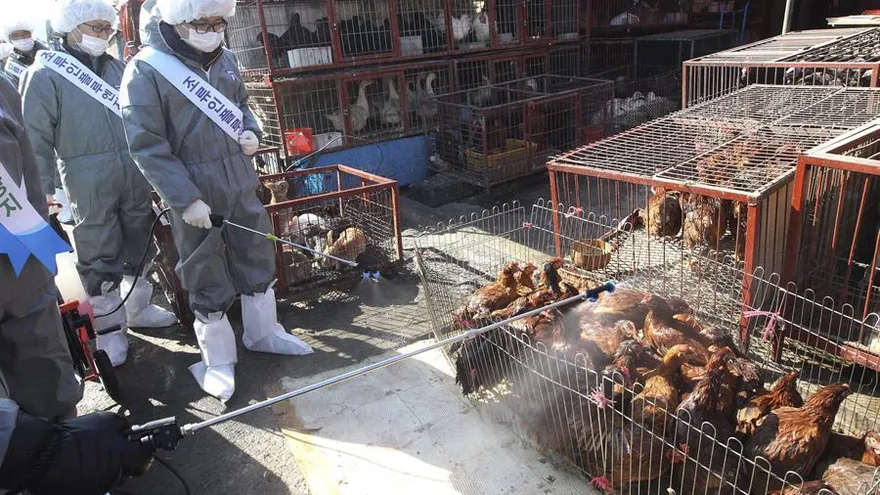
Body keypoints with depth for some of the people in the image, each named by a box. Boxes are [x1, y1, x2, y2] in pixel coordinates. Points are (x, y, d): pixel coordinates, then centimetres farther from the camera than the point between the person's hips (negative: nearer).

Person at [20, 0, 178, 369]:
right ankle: (109, 327, 14)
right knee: (99, 255, 1)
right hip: (88, 181, -5)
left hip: (135, 174, 6)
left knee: (139, 243, 15)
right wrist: (41, 190, -7)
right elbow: (37, 138, -4)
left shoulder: (116, 67, 13)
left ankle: (138, 308, 32)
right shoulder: (46, 74, -3)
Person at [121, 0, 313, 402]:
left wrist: (250, 132, -1)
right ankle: (217, 361, 25)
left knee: (258, 260, 16)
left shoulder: (223, 59, 6)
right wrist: (186, 199, -20)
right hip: (194, 196, -6)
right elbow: (146, 145, -15)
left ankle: (263, 332, 38)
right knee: (208, 281, 6)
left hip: (242, 186, 6)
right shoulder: (146, 70, -13)